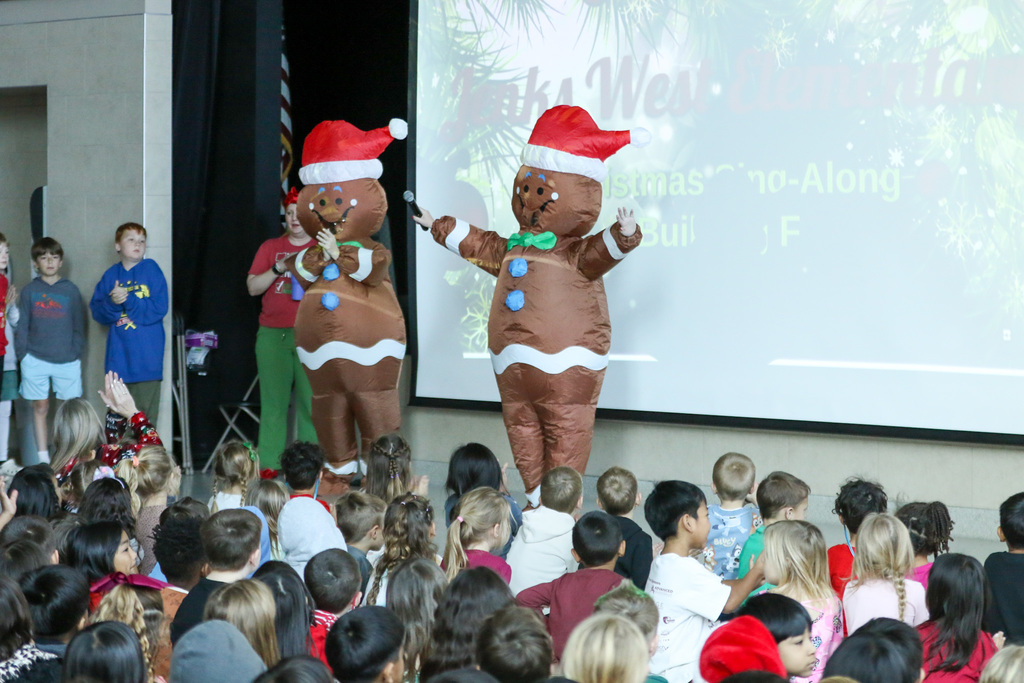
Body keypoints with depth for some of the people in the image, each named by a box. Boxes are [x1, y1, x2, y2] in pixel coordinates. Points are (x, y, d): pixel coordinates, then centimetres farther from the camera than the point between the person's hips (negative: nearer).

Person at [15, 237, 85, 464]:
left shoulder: (70, 290, 5)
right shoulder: (29, 291, 6)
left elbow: (79, 326, 9)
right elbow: (21, 325, 5)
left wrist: (76, 352, 0)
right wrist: (23, 354, -3)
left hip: (66, 360, 0)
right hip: (36, 359, 0)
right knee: (40, 407, 6)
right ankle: (43, 458, 13)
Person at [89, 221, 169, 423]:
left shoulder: (151, 269, -1)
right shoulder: (111, 275, 9)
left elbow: (159, 309, -9)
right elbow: (97, 313, 5)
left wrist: (127, 300, -14)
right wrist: (111, 303, -15)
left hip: (146, 359, -3)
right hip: (118, 359, 3)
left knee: (145, 417, -1)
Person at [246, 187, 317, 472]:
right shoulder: (270, 247, 15)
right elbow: (253, 287, 10)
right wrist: (278, 270, -5)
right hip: (272, 334, 2)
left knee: (311, 402, -8)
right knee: (273, 402, -2)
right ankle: (269, 467, -2)